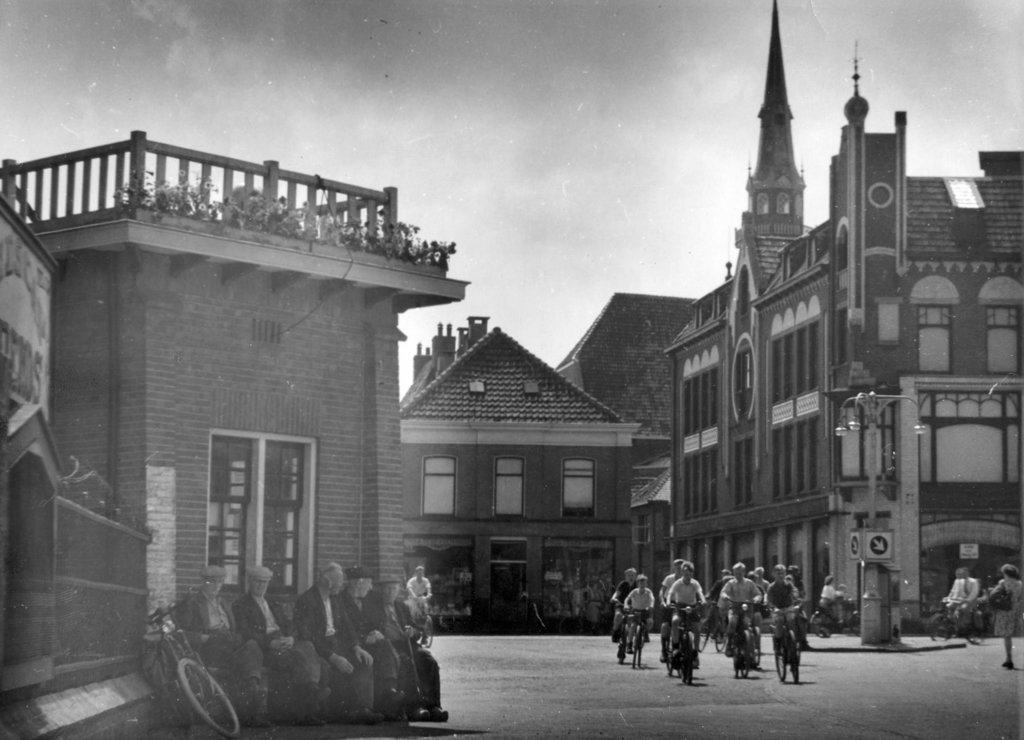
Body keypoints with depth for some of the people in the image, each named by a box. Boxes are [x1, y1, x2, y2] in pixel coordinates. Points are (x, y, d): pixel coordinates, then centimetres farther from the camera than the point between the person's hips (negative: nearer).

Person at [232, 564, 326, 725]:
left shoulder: (274, 605, 31)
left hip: (283, 643, 6)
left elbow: (287, 626, 20)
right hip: (262, 648, -6)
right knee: (296, 656, -33)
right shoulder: (240, 606, 9)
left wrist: (290, 638, -5)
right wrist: (271, 643, -18)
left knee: (307, 647, -26)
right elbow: (246, 634, -5)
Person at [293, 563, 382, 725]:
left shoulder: (334, 599, 14)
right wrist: (333, 657, -27)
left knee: (365, 662, -13)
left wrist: (356, 647, -4)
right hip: (315, 648, -8)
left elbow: (346, 625, 15)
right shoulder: (306, 601, -14)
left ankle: (362, 708, -23)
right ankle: (345, 711, -19)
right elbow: (309, 636, -21)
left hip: (335, 644, 8)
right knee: (341, 668, -32)